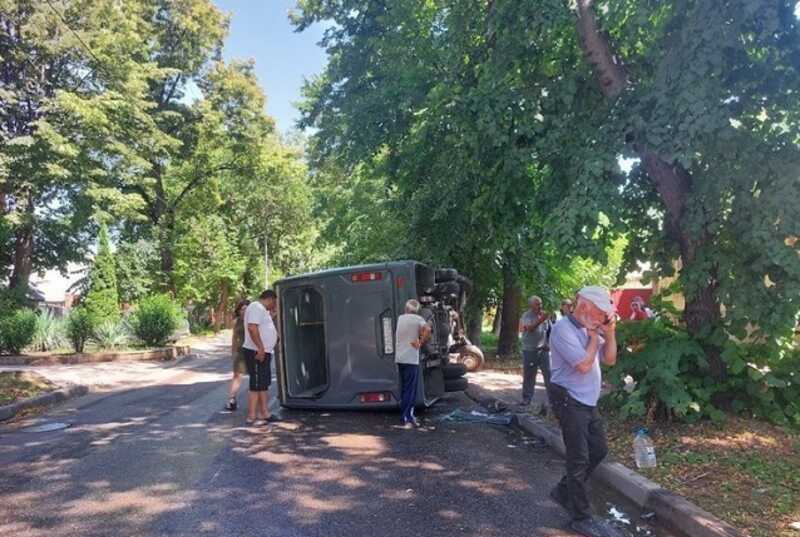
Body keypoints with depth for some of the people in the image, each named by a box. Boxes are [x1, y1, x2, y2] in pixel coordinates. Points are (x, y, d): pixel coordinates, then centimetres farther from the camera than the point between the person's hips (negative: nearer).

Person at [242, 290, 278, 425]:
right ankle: (251, 416, -3)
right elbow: (252, 328, -26)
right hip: (257, 353, -11)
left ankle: (264, 413, 22)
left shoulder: (261, 309, 20)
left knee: (264, 383, 14)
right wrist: (260, 348, -27)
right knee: (256, 385, -7)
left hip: (264, 352, 11)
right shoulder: (256, 307, -13)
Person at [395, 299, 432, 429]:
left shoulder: (400, 318, 10)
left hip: (400, 358, 6)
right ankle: (408, 419, -6)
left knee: (405, 388, 15)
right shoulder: (417, 319, -7)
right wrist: (420, 343, -14)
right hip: (411, 359, -6)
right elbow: (427, 330, -24)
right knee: (410, 390, -3)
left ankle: (408, 415, 24)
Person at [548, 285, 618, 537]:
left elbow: (610, 359, 11)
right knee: (579, 458, -3)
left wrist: (609, 334, -1)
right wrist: (594, 337, -12)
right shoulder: (563, 329, -18)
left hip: (588, 402, 9)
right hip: (570, 401, -9)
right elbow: (583, 365, -24)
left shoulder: (591, 329, 10)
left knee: (599, 450, 16)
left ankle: (564, 490, 30)